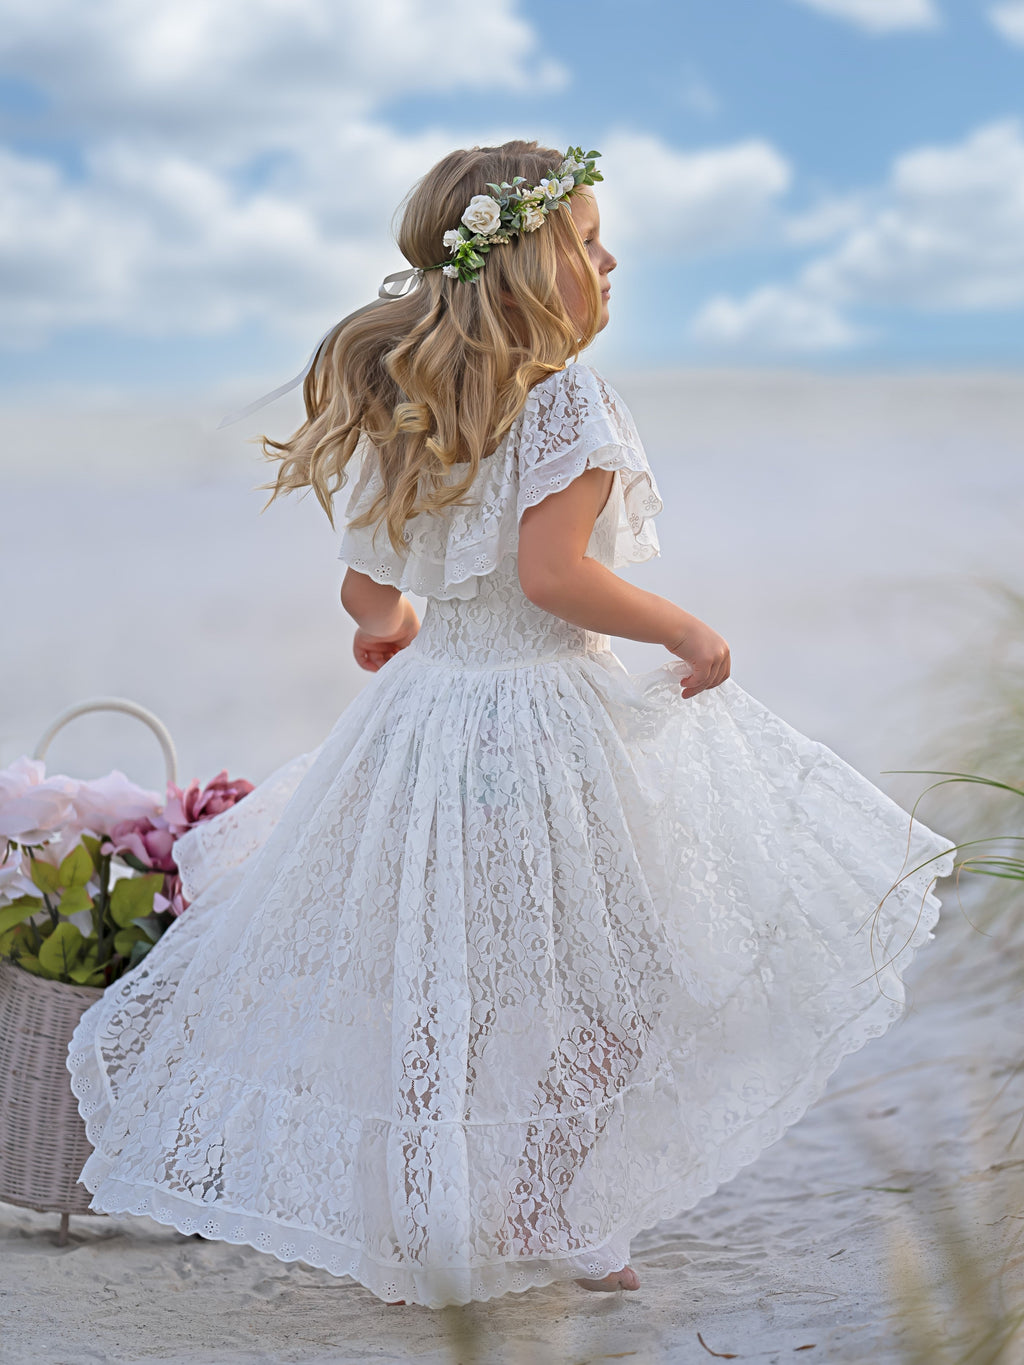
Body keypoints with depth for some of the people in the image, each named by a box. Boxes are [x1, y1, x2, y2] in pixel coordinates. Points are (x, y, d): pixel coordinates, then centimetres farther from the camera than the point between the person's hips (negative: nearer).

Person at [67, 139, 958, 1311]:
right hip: (547, 723, -8)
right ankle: (547, 1225, 16)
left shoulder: (406, 406, 8)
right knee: (602, 988, 7)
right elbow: (550, 571, -24)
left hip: (425, 703, 8)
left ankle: (419, 1227, 27)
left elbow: (364, 589, 12)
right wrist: (686, 632, -12)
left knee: (434, 985, 17)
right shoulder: (561, 394, -14)